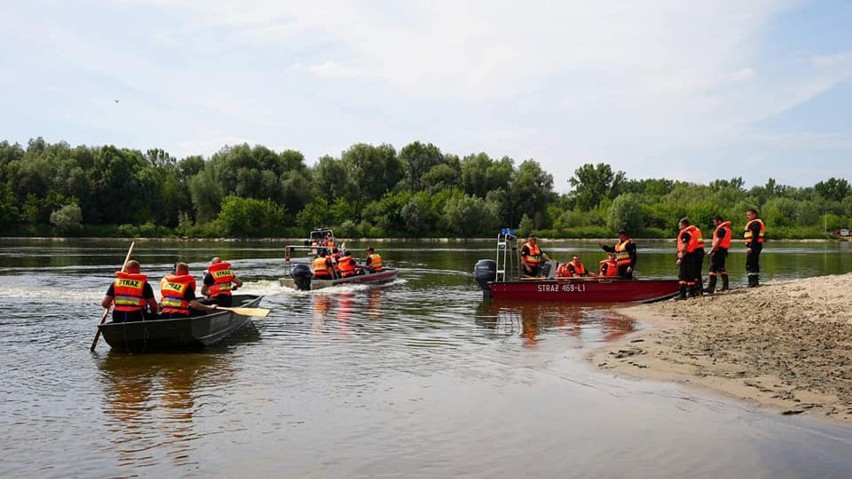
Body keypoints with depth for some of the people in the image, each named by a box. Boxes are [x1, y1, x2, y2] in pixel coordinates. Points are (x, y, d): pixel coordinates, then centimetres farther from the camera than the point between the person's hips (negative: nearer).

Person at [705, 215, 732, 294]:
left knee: (713, 269, -10)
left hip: (718, 250, -10)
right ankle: (725, 286, 15)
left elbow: (718, 241, -19)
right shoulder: (727, 228, 18)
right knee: (721, 268, 15)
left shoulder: (721, 229, -14)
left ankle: (711, 287, -13)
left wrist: (711, 250, -17)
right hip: (723, 250, 10)